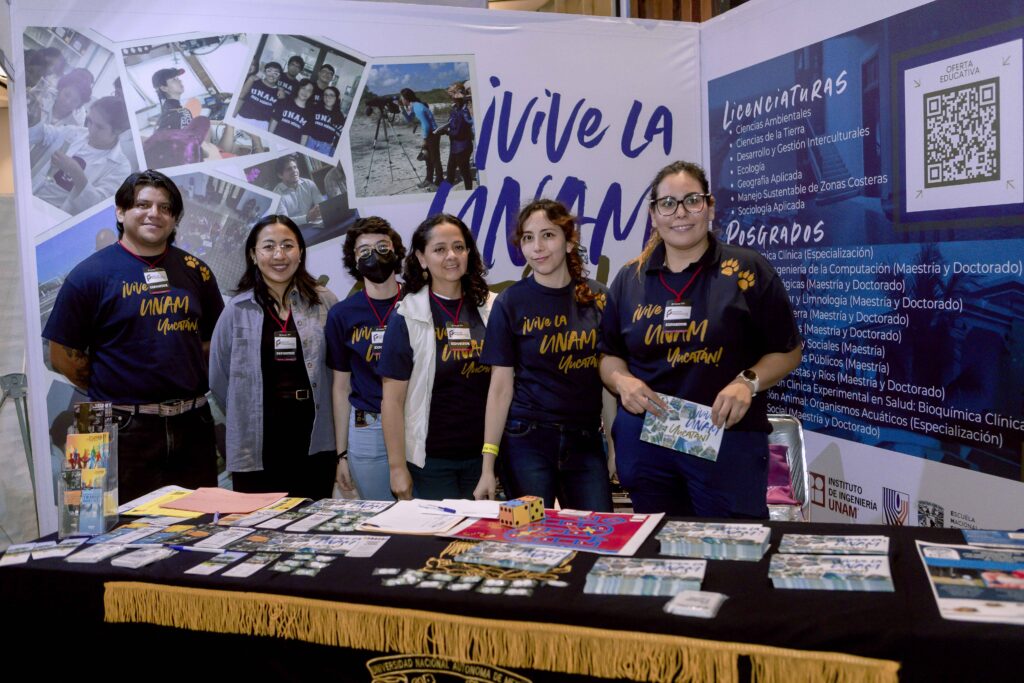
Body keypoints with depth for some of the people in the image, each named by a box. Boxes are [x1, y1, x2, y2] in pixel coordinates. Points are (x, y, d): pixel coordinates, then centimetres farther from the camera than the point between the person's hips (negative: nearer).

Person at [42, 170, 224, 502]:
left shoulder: (195, 271, 8)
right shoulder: (91, 274, -3)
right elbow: (63, 356, -1)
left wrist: (186, 388, 6)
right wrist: (115, 392, 0)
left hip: (193, 426, 4)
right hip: (125, 431, -3)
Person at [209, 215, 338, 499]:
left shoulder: (325, 303, 3)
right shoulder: (237, 310, 3)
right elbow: (219, 379, 8)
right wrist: (246, 419, 8)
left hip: (314, 444, 1)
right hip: (256, 449, 0)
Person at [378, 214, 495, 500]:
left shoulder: (491, 310, 2)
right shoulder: (408, 318, -6)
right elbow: (392, 399, -6)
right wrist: (397, 466, -8)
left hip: (482, 454, 3)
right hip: (431, 460, -3)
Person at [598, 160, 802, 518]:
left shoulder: (747, 270, -2)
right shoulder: (629, 278, 7)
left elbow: (787, 351, 2)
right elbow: (610, 355, 14)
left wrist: (748, 382, -15)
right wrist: (622, 380, -7)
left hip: (728, 439, -3)